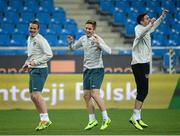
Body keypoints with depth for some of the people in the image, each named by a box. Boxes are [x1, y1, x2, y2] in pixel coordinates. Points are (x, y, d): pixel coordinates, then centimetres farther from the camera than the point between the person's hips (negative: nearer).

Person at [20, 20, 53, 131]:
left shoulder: (40, 40, -13)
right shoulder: (29, 39, 16)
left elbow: (49, 54, -18)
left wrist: (36, 62, -21)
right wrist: (27, 64, 15)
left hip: (40, 70, -10)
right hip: (32, 70, 10)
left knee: (36, 94, -19)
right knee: (33, 96, 9)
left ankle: (45, 119, -18)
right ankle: (43, 119, 15)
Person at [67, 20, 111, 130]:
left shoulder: (98, 39, -12)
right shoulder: (83, 39, 8)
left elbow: (109, 51, -23)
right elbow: (73, 48, 23)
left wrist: (98, 43, -34)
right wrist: (70, 43, 1)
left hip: (97, 69, -7)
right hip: (87, 70, 7)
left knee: (95, 94, -17)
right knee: (86, 95, 5)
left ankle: (106, 119, -8)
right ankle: (92, 120, 14)